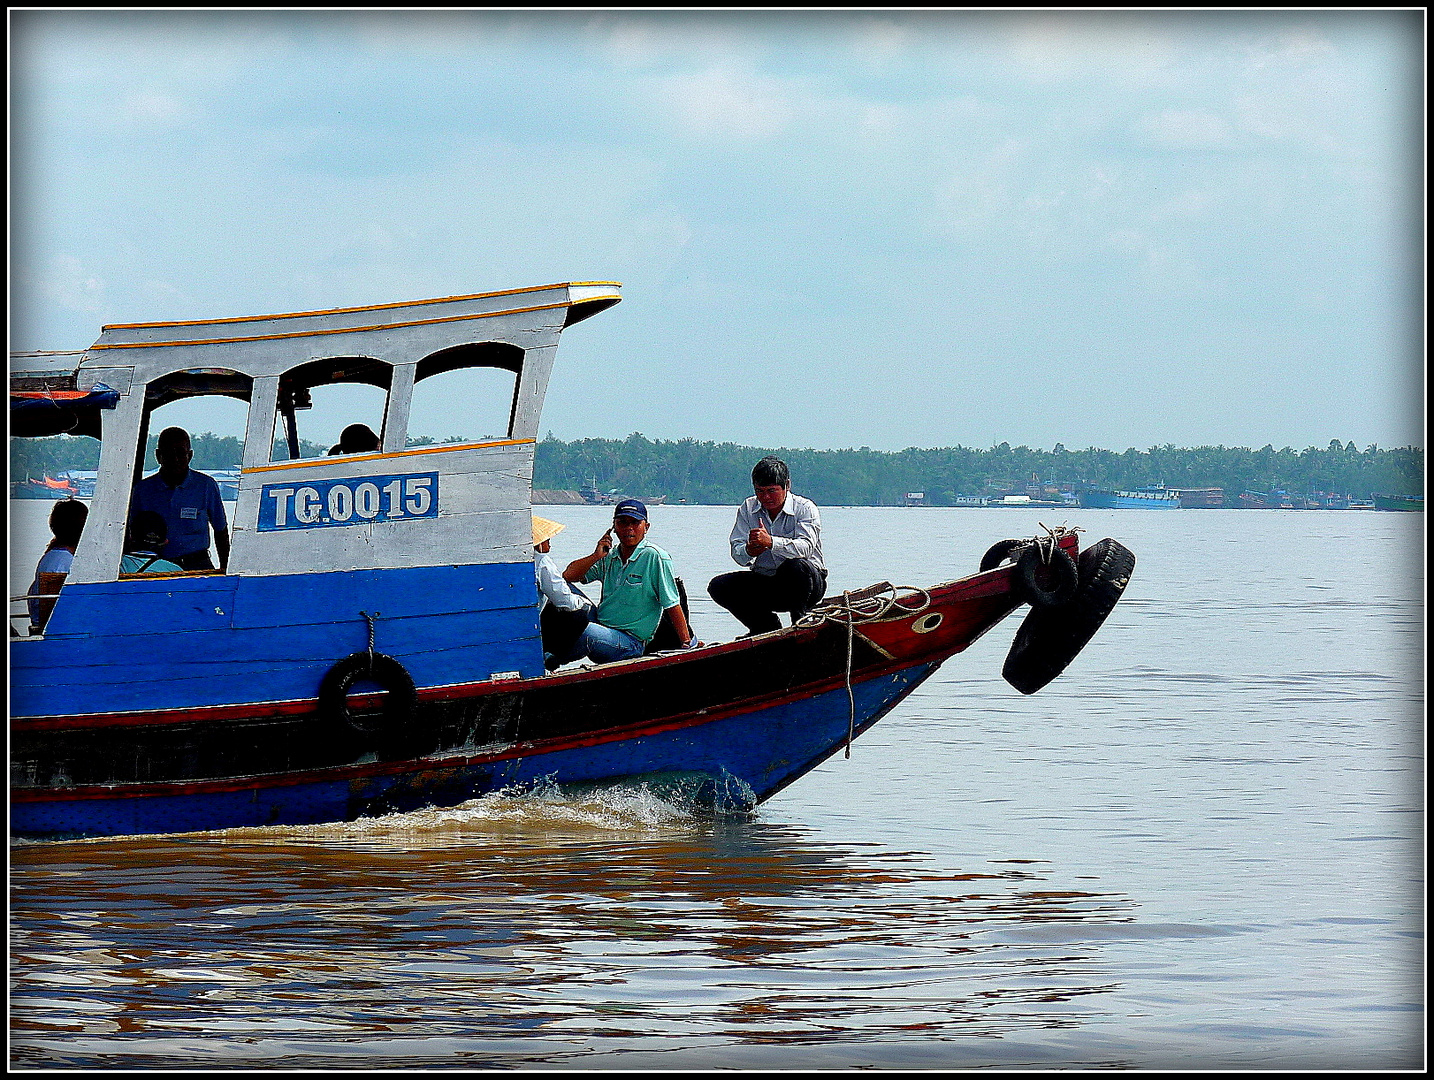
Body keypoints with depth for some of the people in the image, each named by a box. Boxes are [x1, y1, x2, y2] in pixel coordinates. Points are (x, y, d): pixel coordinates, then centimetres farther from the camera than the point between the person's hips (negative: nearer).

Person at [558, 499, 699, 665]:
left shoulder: (655, 557, -10)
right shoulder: (609, 557, 10)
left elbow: (673, 606, -11)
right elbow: (568, 576, 8)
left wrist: (687, 644, -12)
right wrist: (596, 556, -6)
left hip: (630, 644, -7)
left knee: (579, 631, -34)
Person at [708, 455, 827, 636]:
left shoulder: (805, 509, -10)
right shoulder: (748, 509, 3)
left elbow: (805, 547, -28)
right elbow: (737, 553, -7)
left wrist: (770, 542, -45)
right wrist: (748, 551, -33)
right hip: (764, 584, 5)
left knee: (795, 566, -38)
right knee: (718, 586, -15)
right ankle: (768, 628, -1)